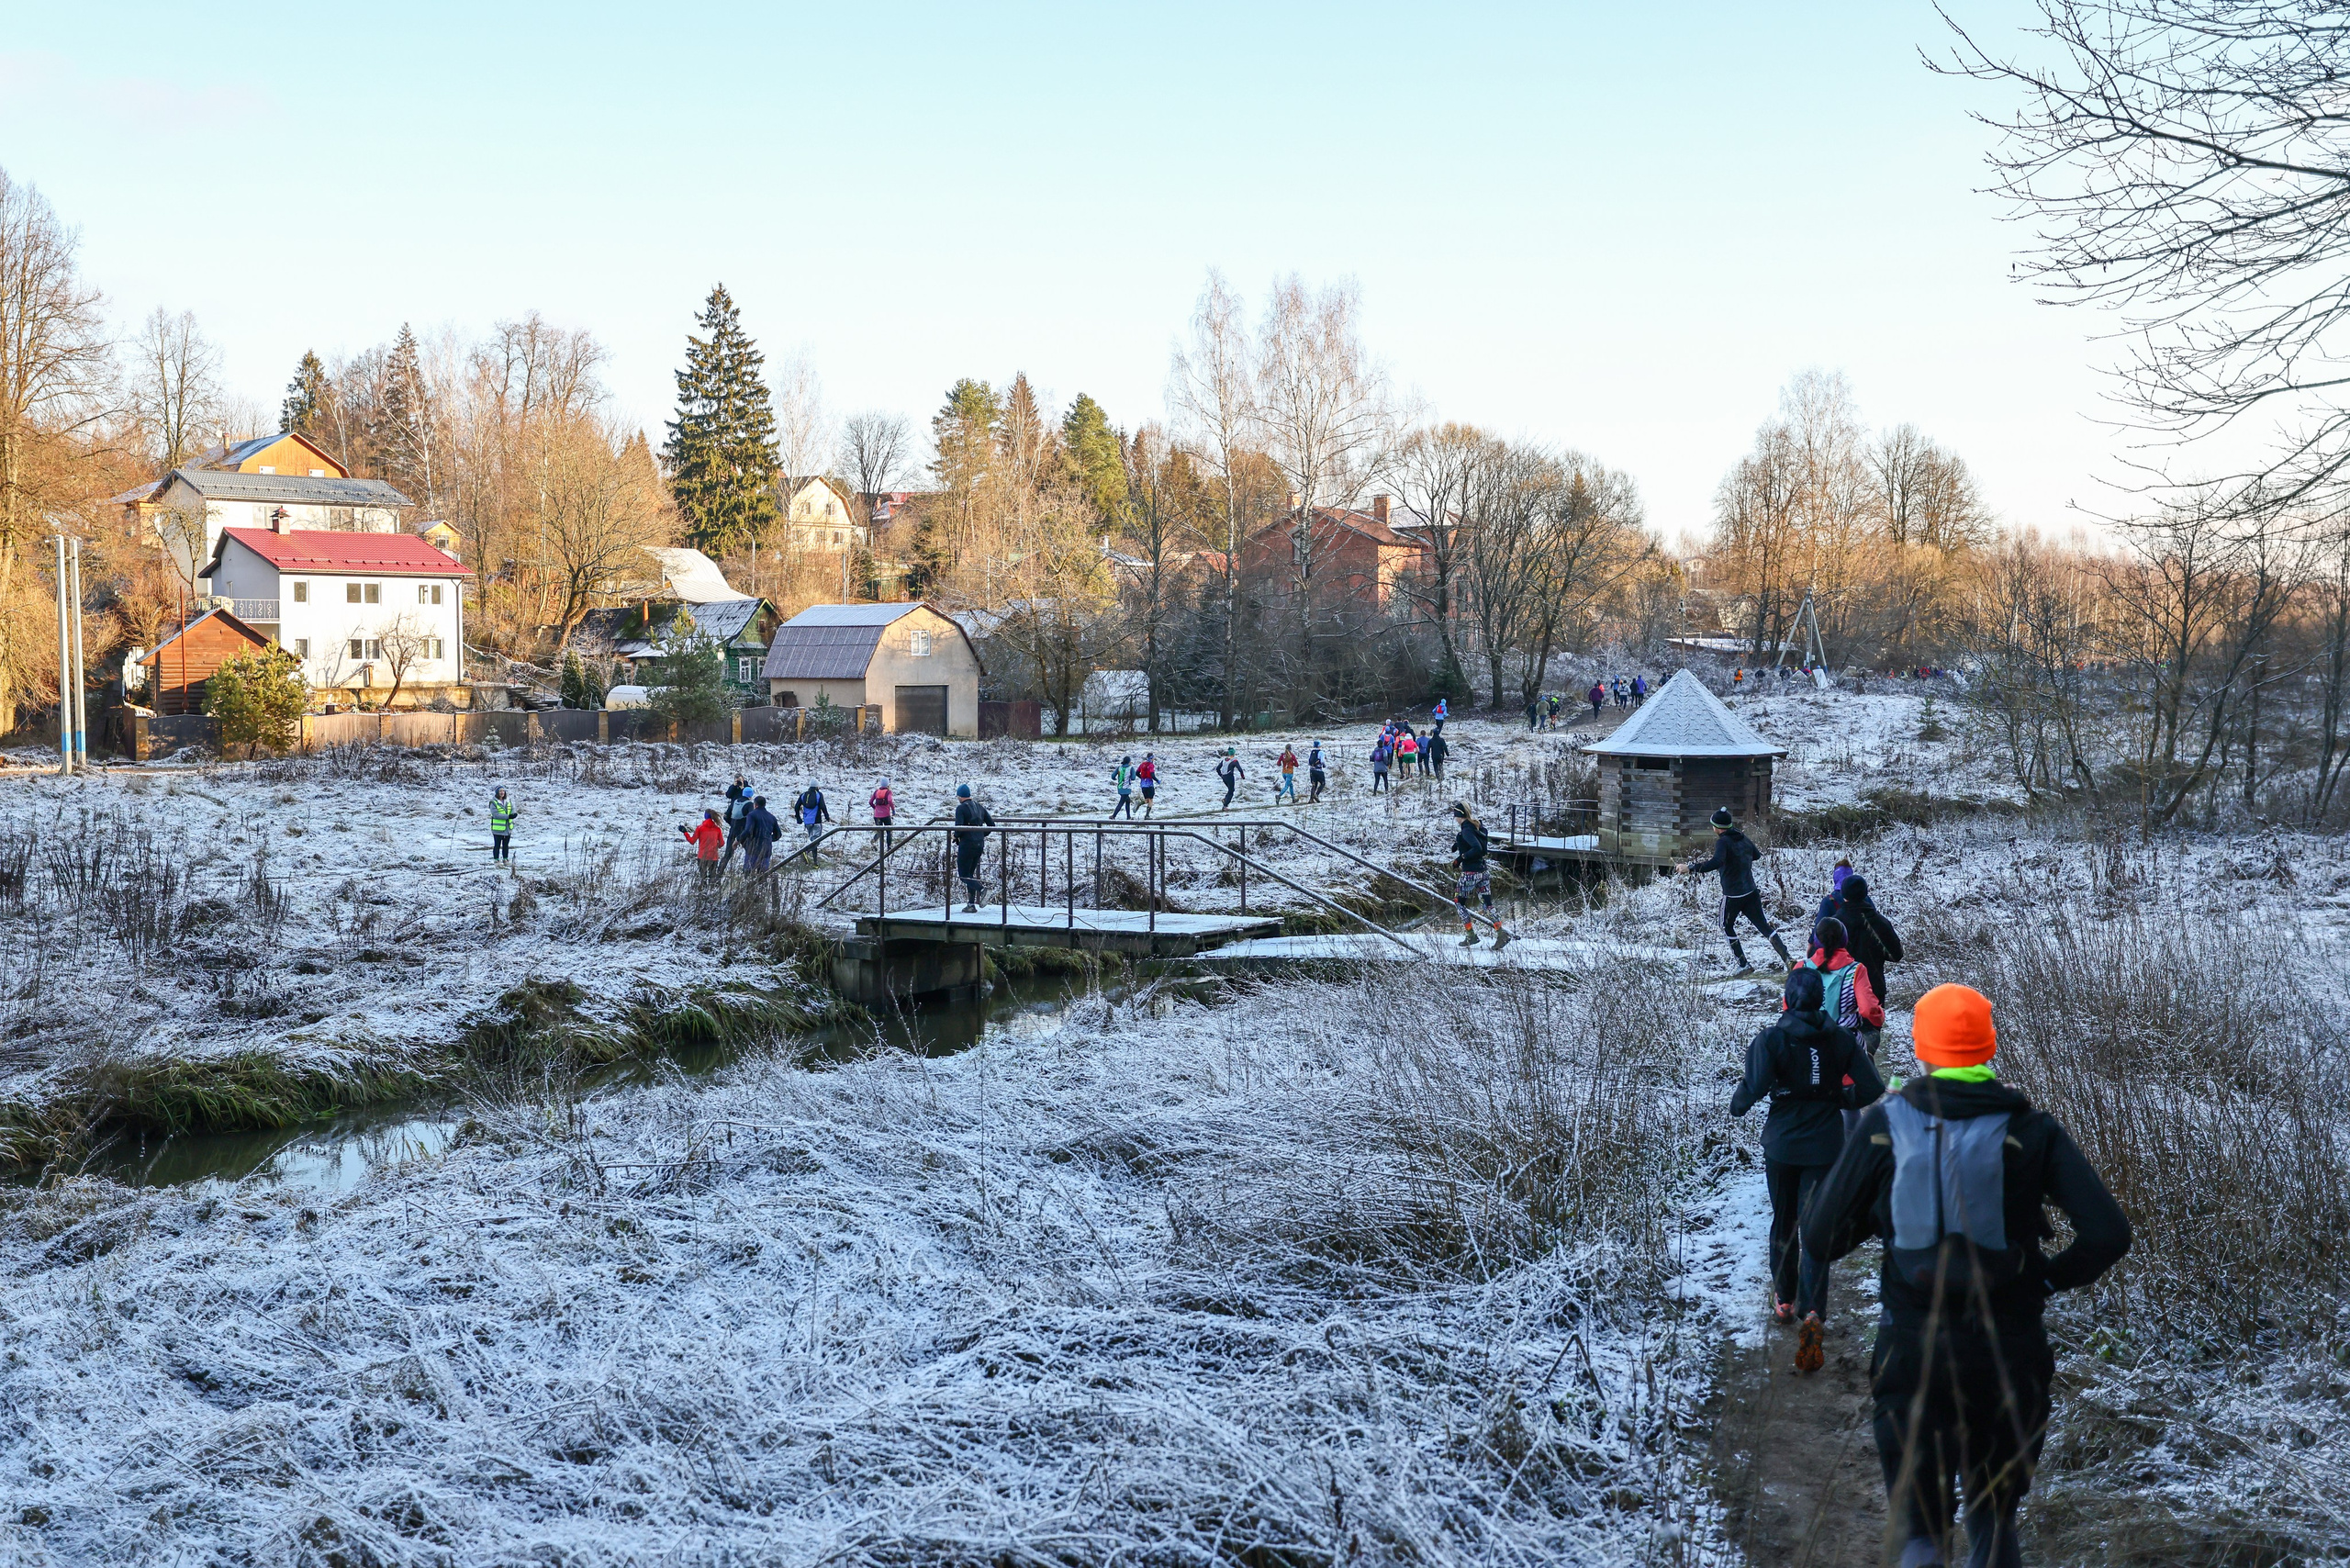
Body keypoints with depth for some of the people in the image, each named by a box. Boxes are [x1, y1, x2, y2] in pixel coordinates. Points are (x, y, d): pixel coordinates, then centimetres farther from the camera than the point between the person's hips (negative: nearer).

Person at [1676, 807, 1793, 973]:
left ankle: (1743, 965, 15)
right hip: (1751, 892, 6)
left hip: (1732, 895, -6)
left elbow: (1717, 862, -35)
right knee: (1764, 926, 10)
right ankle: (1786, 958, -2)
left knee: (1726, 926, 16)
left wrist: (1691, 869, -37)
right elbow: (1756, 855, 26)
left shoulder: (1723, 842, -16)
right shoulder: (1744, 839, 7)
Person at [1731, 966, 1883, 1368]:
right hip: (1826, 1147, 0)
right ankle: (1812, 1312, -18)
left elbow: (1755, 1087, -22)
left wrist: (1737, 1104, -1)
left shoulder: (1771, 1038, -10)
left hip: (1782, 1145, 0)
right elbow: (1872, 1091, -6)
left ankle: (1784, 1299, 34)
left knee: (1783, 1222, 19)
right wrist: (1838, 1097, 12)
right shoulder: (1841, 1039, -3)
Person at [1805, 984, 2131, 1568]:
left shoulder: (1883, 1125, -4)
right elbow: (2108, 1233, -10)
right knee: (1993, 1521, 20)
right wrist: (2046, 1278, 6)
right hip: (2008, 1354, 1)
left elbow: (1821, 1239, -1)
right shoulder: (2031, 1130, -3)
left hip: (1911, 1351, -1)